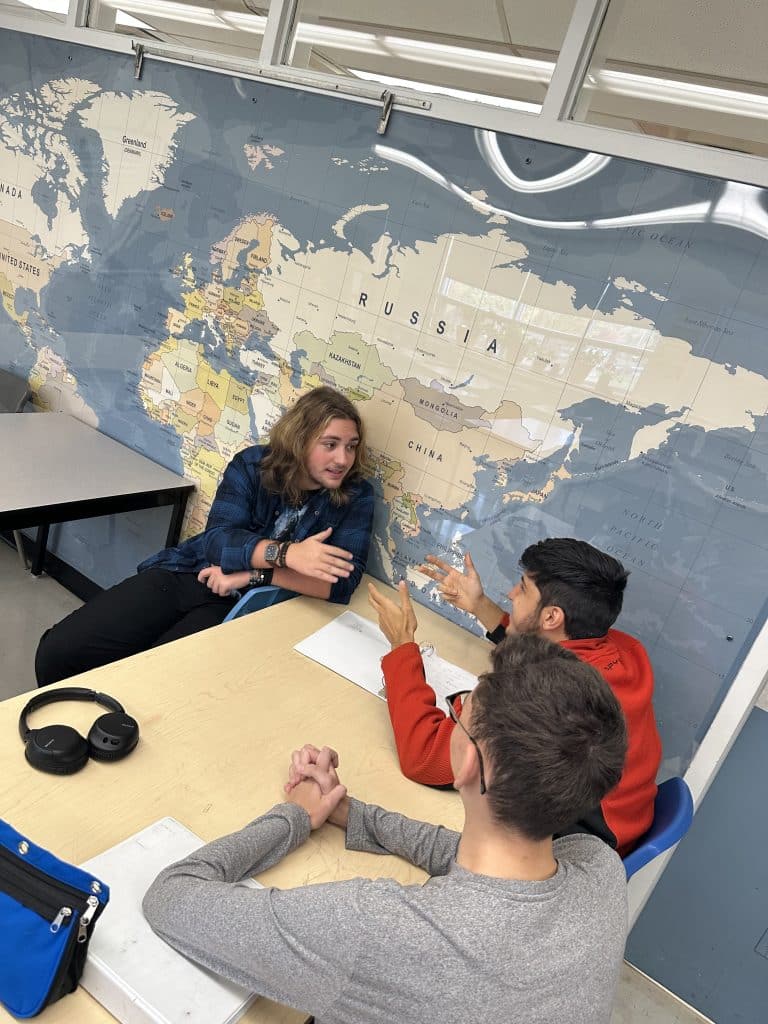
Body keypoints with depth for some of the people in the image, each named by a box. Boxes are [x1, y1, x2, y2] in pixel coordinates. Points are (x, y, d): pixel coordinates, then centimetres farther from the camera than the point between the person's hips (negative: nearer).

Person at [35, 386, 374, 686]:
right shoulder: (251, 464, -3)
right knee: (58, 651, -8)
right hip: (184, 575, 2)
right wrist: (285, 552, -32)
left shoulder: (355, 498, -5)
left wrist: (253, 575, -19)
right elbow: (217, 541, -14)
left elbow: (341, 584, -15)